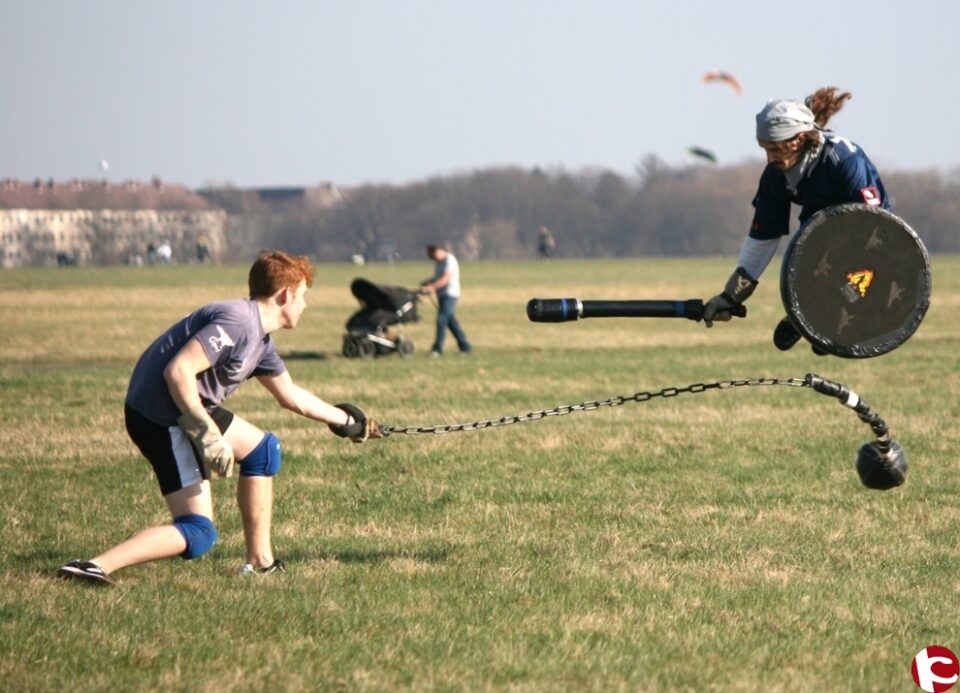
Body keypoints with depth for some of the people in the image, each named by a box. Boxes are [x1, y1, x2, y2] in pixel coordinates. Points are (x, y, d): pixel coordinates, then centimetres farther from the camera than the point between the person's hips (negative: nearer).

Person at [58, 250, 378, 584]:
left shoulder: (261, 340, 14)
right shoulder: (237, 322, -18)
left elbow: (290, 395, 31)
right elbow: (178, 371, -26)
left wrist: (343, 419, 39)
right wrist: (206, 433, -25)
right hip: (160, 417, -10)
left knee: (263, 449, 24)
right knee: (198, 534, -12)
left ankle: (259, 563, 26)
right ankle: (96, 566, -25)